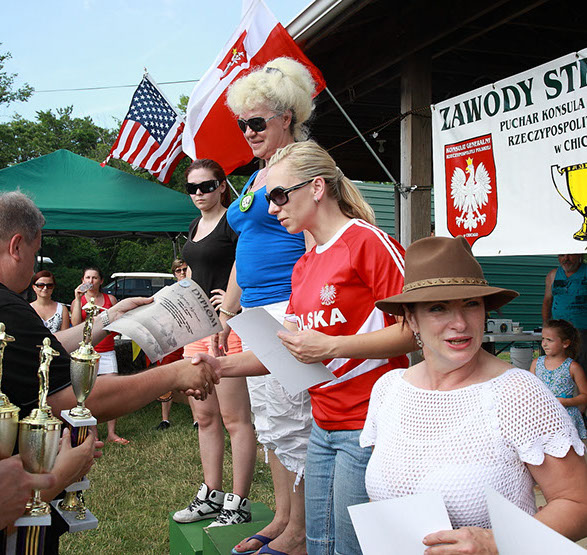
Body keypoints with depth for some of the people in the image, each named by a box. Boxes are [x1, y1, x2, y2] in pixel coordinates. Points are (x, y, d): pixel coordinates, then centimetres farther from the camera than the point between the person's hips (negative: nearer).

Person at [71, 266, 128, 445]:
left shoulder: (110, 299, 11)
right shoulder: (78, 301, 7)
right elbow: (76, 324, -10)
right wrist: (78, 298, -11)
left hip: (107, 352, 2)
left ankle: (112, 433, 2)